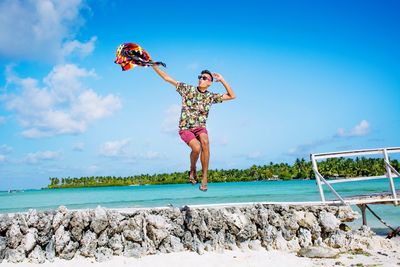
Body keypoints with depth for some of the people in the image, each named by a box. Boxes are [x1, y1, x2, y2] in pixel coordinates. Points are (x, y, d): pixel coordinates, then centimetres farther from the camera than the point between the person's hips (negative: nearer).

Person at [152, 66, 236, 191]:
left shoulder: (211, 96, 6)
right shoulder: (187, 89, 1)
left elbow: (232, 96, 6)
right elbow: (167, 78, 2)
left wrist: (222, 80, 0)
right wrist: (153, 66, -5)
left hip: (200, 127, 2)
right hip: (185, 128, -2)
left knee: (205, 141, -32)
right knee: (197, 148, -29)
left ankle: (204, 178, -21)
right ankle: (192, 171, 4)